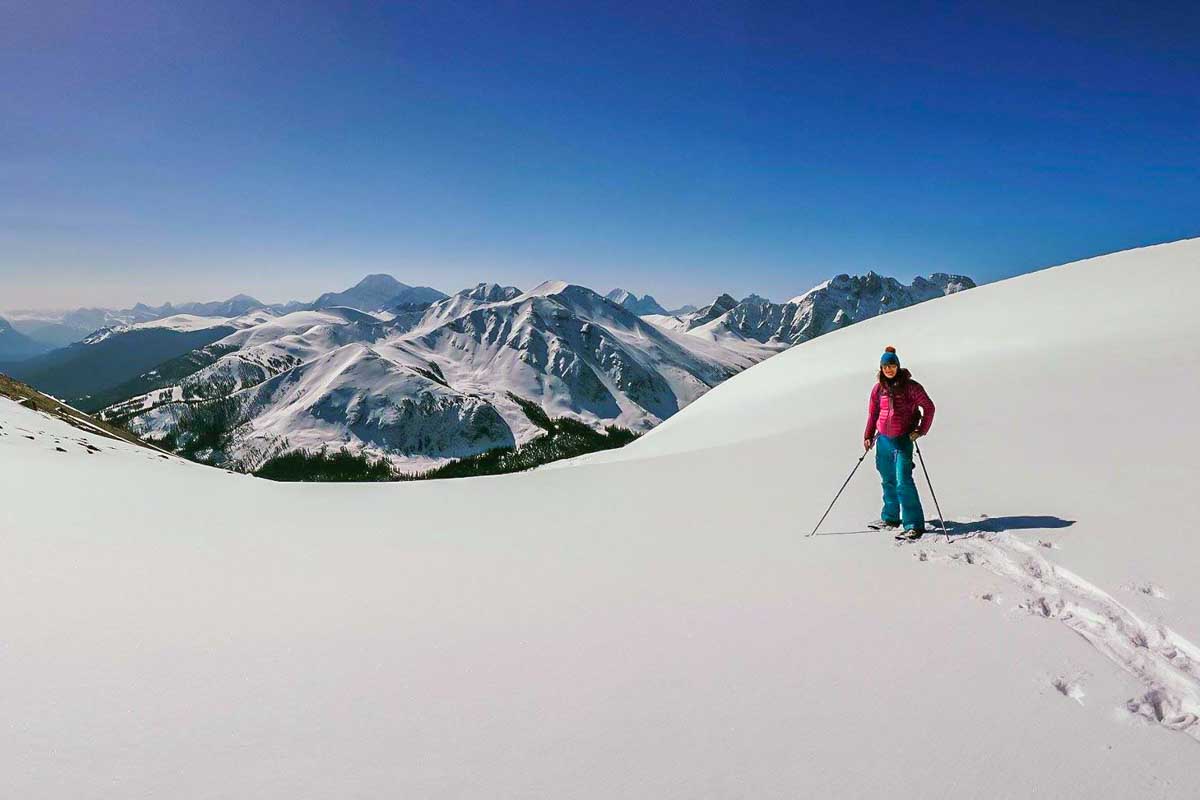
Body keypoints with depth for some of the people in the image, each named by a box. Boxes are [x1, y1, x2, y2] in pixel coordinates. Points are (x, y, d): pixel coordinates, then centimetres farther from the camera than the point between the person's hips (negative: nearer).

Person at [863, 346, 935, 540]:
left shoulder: (910, 386, -7)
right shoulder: (878, 388, 6)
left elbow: (928, 407, -3)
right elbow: (873, 413, 16)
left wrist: (921, 430, -9)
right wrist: (868, 436, 11)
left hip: (903, 440, -5)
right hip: (883, 439, 5)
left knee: (903, 482, -13)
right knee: (888, 481, 15)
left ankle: (914, 525, -9)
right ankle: (891, 518, 31)